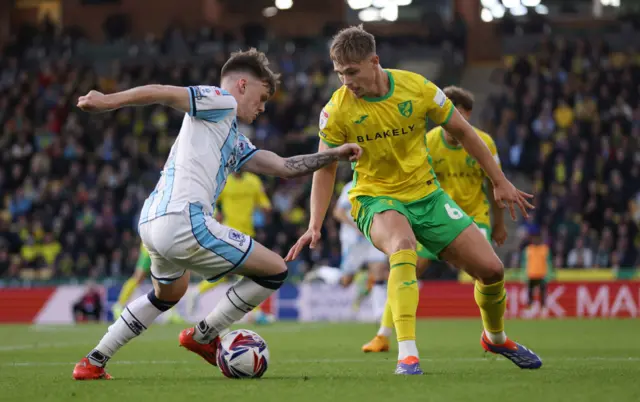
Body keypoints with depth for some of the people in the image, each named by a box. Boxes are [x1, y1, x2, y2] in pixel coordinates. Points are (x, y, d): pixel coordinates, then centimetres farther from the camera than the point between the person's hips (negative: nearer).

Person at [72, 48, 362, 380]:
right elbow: (162, 93, -9)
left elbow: (283, 167, 32)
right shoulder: (220, 103, 2)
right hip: (183, 220, -11)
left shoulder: (236, 142, 30)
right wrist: (108, 101, -19)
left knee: (169, 293, 38)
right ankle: (203, 337, 8)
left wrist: (335, 154, 28)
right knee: (275, 271, -1)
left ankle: (94, 362, 34)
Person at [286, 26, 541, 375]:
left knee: (491, 270, -2)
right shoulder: (336, 110, -15)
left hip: (426, 194, 3)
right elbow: (326, 167, -2)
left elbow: (461, 131, 2)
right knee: (402, 247, -38)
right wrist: (315, 225, -12)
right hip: (376, 199, -3)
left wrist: (499, 182, 6)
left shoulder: (417, 88, -12)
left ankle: (495, 338, 31)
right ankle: (407, 354, -41)